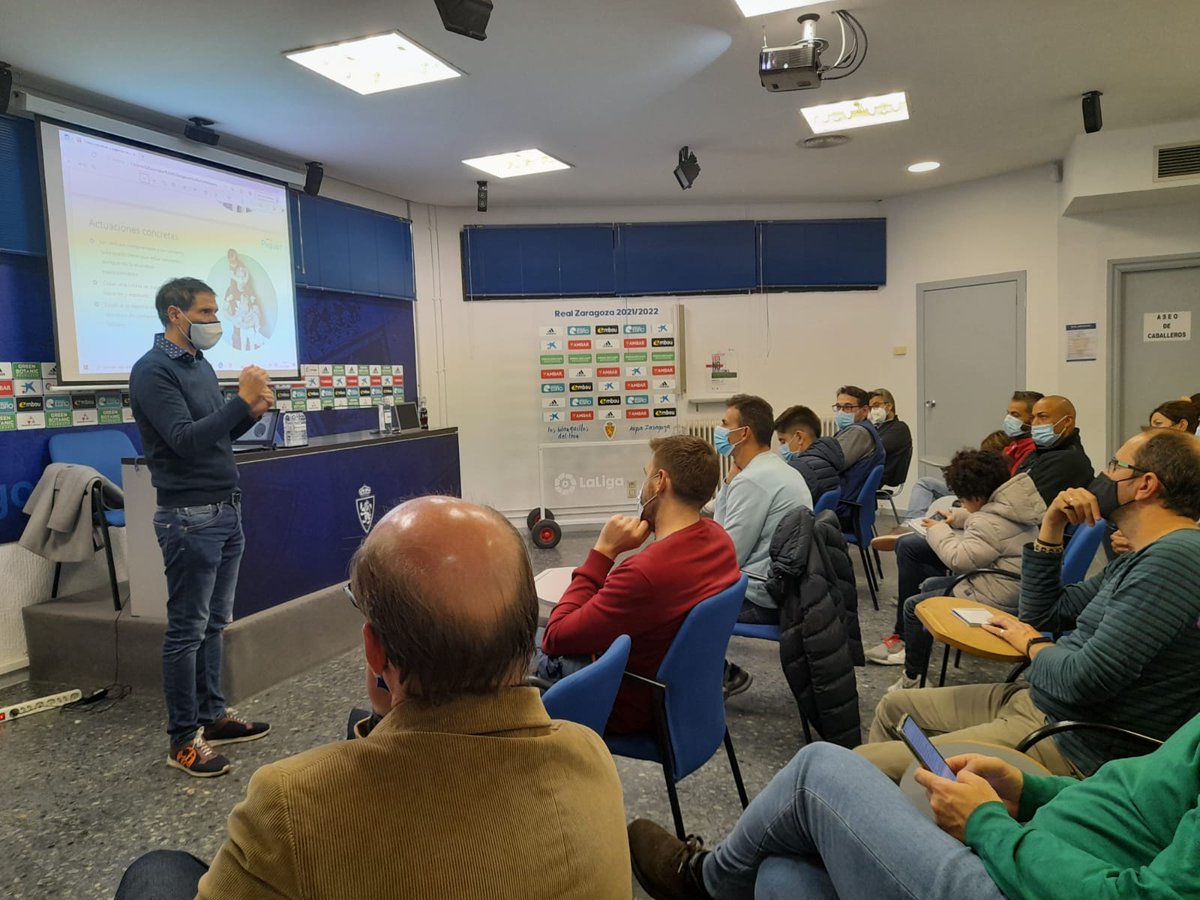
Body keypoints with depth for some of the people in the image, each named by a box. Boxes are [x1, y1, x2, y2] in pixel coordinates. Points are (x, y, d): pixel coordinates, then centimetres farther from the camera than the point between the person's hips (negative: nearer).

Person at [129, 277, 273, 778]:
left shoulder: (200, 364, 14)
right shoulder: (153, 370, -12)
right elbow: (186, 440, -22)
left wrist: (253, 410, 0)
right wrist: (242, 400, -22)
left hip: (227, 511, 8)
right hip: (191, 517, -8)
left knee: (214, 623, 14)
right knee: (187, 630, -1)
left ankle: (212, 717, 25)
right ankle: (183, 740, 9)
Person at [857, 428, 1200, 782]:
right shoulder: (1134, 562, 12)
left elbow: (1085, 679, -26)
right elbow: (1042, 614, 18)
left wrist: (1031, 643, -4)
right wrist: (1051, 528, 6)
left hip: (1070, 743, -10)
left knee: (860, 766, -14)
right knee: (895, 706, 21)